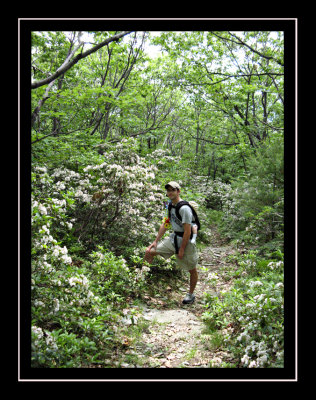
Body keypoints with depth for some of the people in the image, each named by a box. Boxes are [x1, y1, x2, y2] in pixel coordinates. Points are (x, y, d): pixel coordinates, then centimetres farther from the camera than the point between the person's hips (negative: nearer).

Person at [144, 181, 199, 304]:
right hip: (173, 238, 8)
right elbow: (164, 225, 12)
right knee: (149, 251, 1)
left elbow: (187, 231, -22)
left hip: (186, 241, -7)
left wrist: (181, 249, -18)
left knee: (192, 270, 9)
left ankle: (191, 294, 28)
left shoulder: (184, 208, -22)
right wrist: (156, 241, 9)